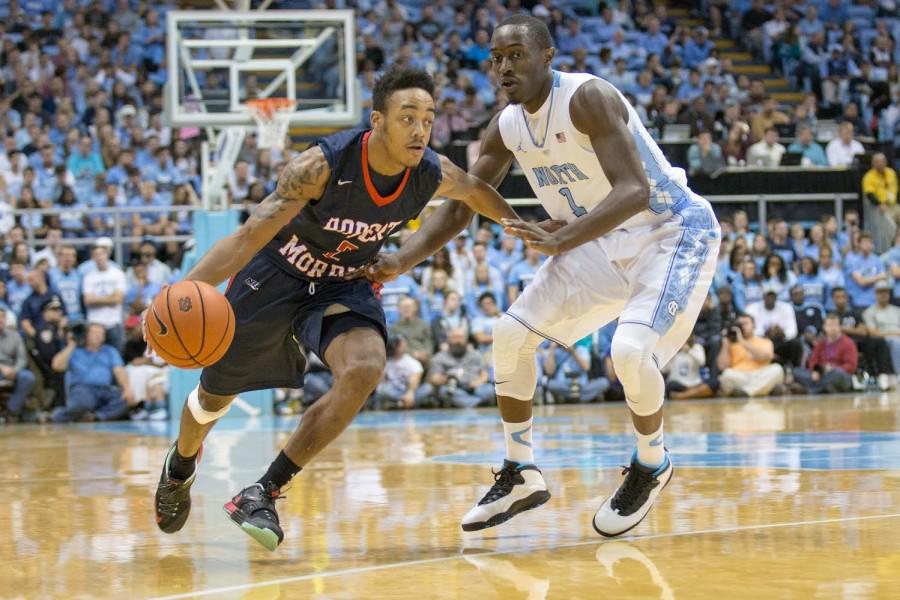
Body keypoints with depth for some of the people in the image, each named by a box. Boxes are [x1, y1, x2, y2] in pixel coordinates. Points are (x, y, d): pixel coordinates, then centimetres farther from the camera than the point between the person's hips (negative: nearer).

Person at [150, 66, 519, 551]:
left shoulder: (434, 176, -21)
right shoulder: (322, 165, -35)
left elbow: (474, 190, 6)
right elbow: (250, 235, -38)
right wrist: (186, 290, -49)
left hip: (342, 284, 3)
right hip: (276, 275, -3)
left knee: (364, 370, -28)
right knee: (216, 393, 14)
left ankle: (263, 493, -16)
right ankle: (181, 466, 52)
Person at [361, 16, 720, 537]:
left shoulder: (588, 98, -26)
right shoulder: (507, 128, -3)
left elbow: (635, 190, -36)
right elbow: (460, 207, 6)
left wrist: (562, 241, -47)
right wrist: (401, 262, -7)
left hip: (672, 230, -8)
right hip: (606, 240, 8)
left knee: (631, 348, -28)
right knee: (512, 333, 1)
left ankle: (652, 464, 1)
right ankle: (522, 476, 15)